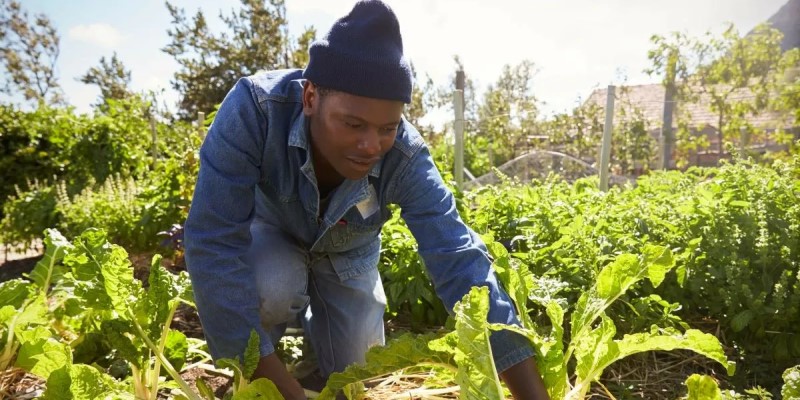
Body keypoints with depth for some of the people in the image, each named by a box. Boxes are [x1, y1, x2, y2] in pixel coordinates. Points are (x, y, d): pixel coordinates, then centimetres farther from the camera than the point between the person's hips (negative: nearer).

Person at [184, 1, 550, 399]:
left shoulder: (405, 157, -33)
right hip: (271, 230, -1)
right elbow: (214, 244, -41)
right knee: (272, 291, -35)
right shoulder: (255, 108, -40)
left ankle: (314, 315, 34)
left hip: (347, 252, 2)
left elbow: (459, 261, -36)